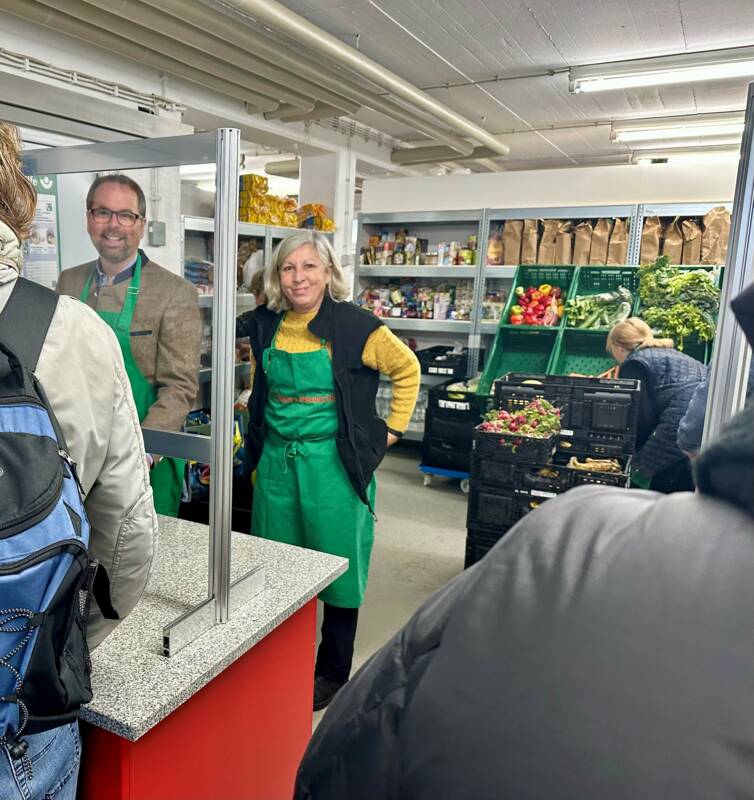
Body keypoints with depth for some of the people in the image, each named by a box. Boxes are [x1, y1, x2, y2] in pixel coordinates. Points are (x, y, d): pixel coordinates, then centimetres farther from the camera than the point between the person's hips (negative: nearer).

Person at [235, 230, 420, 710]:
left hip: (333, 463, -4)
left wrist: (393, 429, -3)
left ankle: (333, 674, 28)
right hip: (277, 460, 5)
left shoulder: (354, 325, -12)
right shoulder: (266, 323, 3)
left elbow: (407, 369, -1)